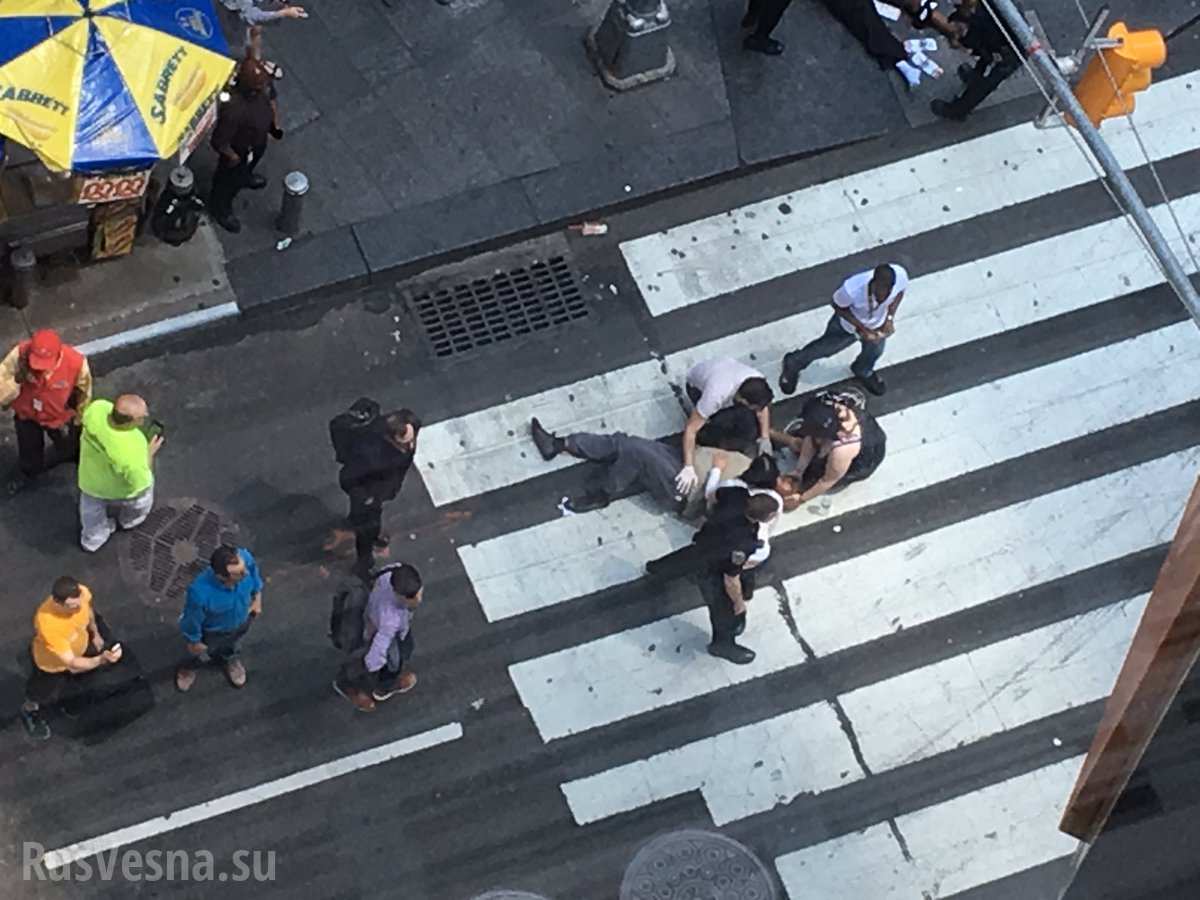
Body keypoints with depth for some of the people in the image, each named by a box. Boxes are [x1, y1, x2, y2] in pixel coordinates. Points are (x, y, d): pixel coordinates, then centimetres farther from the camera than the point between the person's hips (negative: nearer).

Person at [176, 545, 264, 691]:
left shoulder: (244, 557, -39)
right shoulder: (200, 593, -49)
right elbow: (193, 619, -26)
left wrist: (257, 599, 3)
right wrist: (193, 641, -7)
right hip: (212, 632, -3)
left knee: (231, 646, 38)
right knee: (199, 653, 33)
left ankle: (229, 659, 73)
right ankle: (190, 666, 68)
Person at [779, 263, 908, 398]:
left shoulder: (900, 275, -38)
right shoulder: (852, 289, -47)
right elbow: (838, 306, -23)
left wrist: (890, 317, -19)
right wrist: (861, 328, -28)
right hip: (850, 323, -3)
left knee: (874, 352, 32)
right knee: (825, 347, 23)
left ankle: (863, 372, 69)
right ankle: (794, 364, 55)